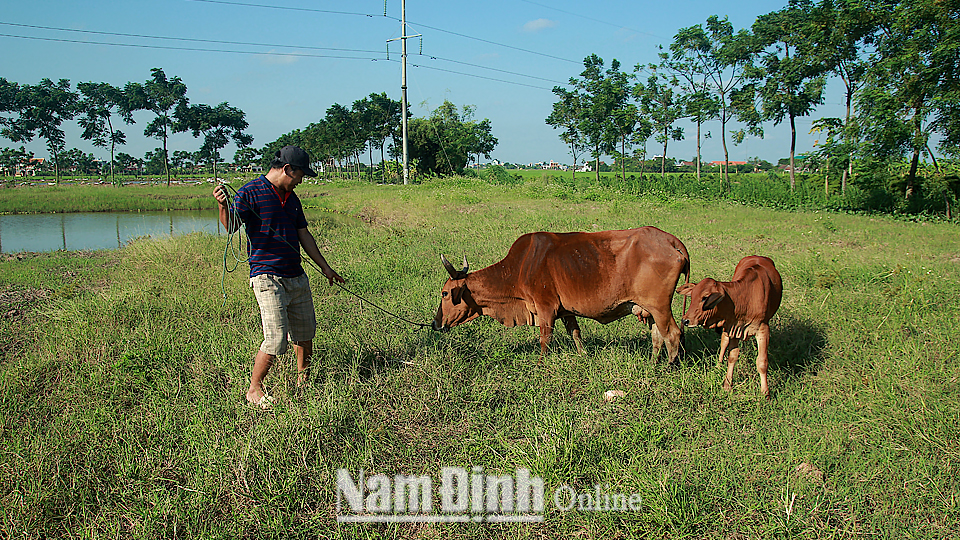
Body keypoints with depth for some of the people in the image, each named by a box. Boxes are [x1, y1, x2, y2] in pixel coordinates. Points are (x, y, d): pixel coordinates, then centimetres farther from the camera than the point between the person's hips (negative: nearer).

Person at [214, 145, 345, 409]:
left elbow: (304, 235, 22)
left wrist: (325, 268, 25)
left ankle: (303, 380, 33)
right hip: (267, 277, -7)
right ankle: (254, 389, 6)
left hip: (297, 276, 8)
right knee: (276, 340, -12)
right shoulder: (251, 192, -7)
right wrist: (224, 206, -39)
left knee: (305, 332, 14)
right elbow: (231, 227, -18)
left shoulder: (291, 197, 16)